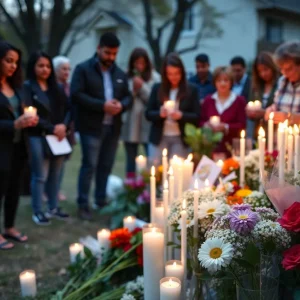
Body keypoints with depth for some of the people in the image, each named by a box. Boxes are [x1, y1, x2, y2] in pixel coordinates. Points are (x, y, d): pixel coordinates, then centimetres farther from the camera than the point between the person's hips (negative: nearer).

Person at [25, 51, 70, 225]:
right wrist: (51, 129, -14)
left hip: (59, 138, 5)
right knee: (40, 176, 0)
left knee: (55, 175, 10)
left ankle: (53, 208, 22)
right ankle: (37, 212, 11)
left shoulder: (57, 88, 14)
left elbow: (68, 109, 11)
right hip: (39, 138, -5)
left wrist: (64, 126, -7)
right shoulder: (27, 88, -3)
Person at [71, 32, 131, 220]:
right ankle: (83, 205, 6)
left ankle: (101, 201, 23)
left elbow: (128, 97, 16)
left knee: (106, 166, 11)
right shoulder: (83, 69, -3)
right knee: (90, 165, -4)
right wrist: (102, 105, -19)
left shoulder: (120, 74, 15)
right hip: (91, 127, -5)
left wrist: (121, 105, -9)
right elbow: (77, 95, -14)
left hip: (113, 127, 5)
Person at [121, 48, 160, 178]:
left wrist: (142, 87, -10)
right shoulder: (127, 77, 5)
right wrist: (132, 89, -12)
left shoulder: (154, 77, -1)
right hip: (130, 125, 3)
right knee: (130, 159, 12)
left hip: (148, 125, -3)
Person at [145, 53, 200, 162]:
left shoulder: (191, 89, 0)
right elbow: (148, 114, 4)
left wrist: (181, 115, -19)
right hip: (159, 138, 1)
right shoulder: (157, 88, 4)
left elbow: (197, 116, -2)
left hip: (180, 140, -1)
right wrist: (159, 113, -16)